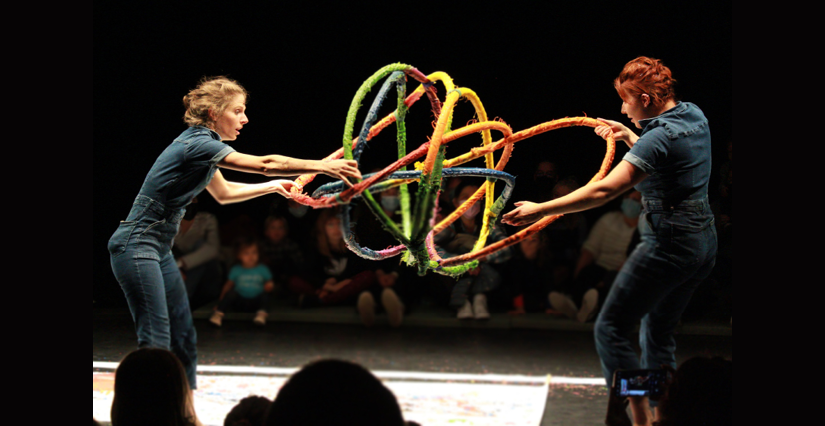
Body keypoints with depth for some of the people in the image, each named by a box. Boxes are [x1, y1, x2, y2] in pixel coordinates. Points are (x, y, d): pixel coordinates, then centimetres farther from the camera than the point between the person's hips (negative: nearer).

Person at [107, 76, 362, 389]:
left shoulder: (202, 144, 11)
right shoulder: (198, 144, -18)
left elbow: (223, 192, 28)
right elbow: (264, 164, -25)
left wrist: (274, 186, 24)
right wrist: (325, 167, -23)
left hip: (159, 250, 10)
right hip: (136, 248, -10)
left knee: (184, 339, 9)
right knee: (156, 342, -12)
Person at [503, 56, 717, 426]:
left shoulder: (660, 138, -20)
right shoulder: (695, 116, 6)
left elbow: (603, 191, -27)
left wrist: (539, 210, -26)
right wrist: (628, 137, 27)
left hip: (669, 245, -10)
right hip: (703, 242, 10)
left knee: (611, 329, -1)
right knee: (658, 335, 20)